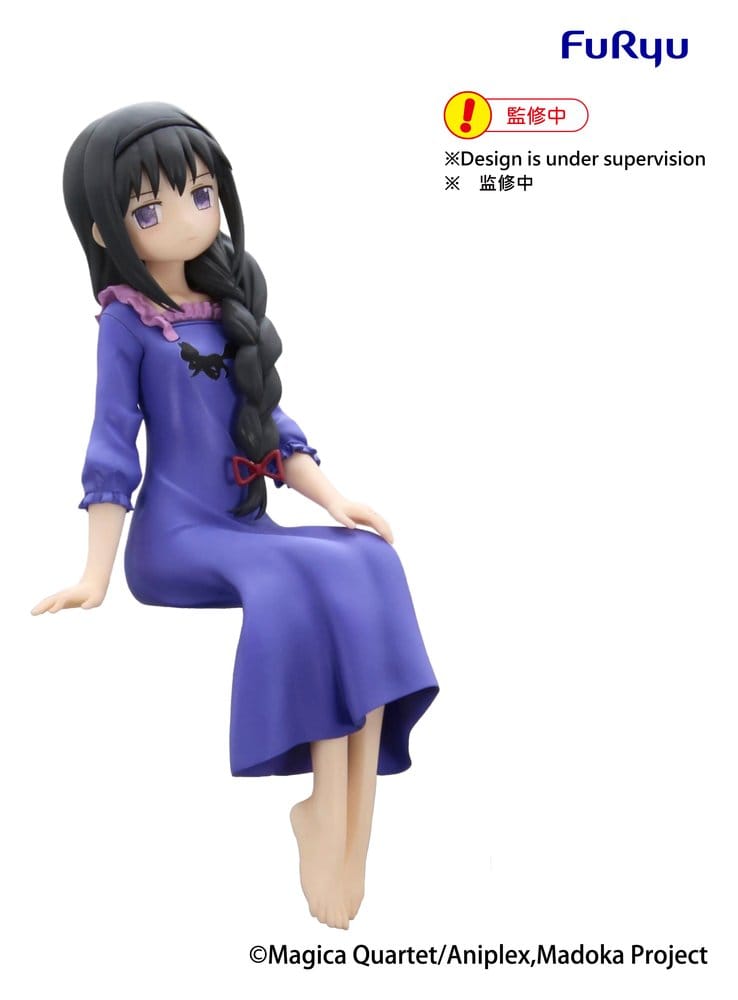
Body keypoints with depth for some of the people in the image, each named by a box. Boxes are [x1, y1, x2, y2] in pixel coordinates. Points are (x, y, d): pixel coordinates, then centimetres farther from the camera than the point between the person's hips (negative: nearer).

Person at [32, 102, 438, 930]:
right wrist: (97, 572, -9)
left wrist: (334, 500, 2)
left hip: (247, 527, 6)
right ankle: (328, 814, -21)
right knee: (305, 584, -31)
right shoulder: (126, 321, -3)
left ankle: (348, 832, -23)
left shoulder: (230, 311, 15)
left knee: (368, 565, -21)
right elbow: (112, 444, -6)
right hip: (176, 537, -6)